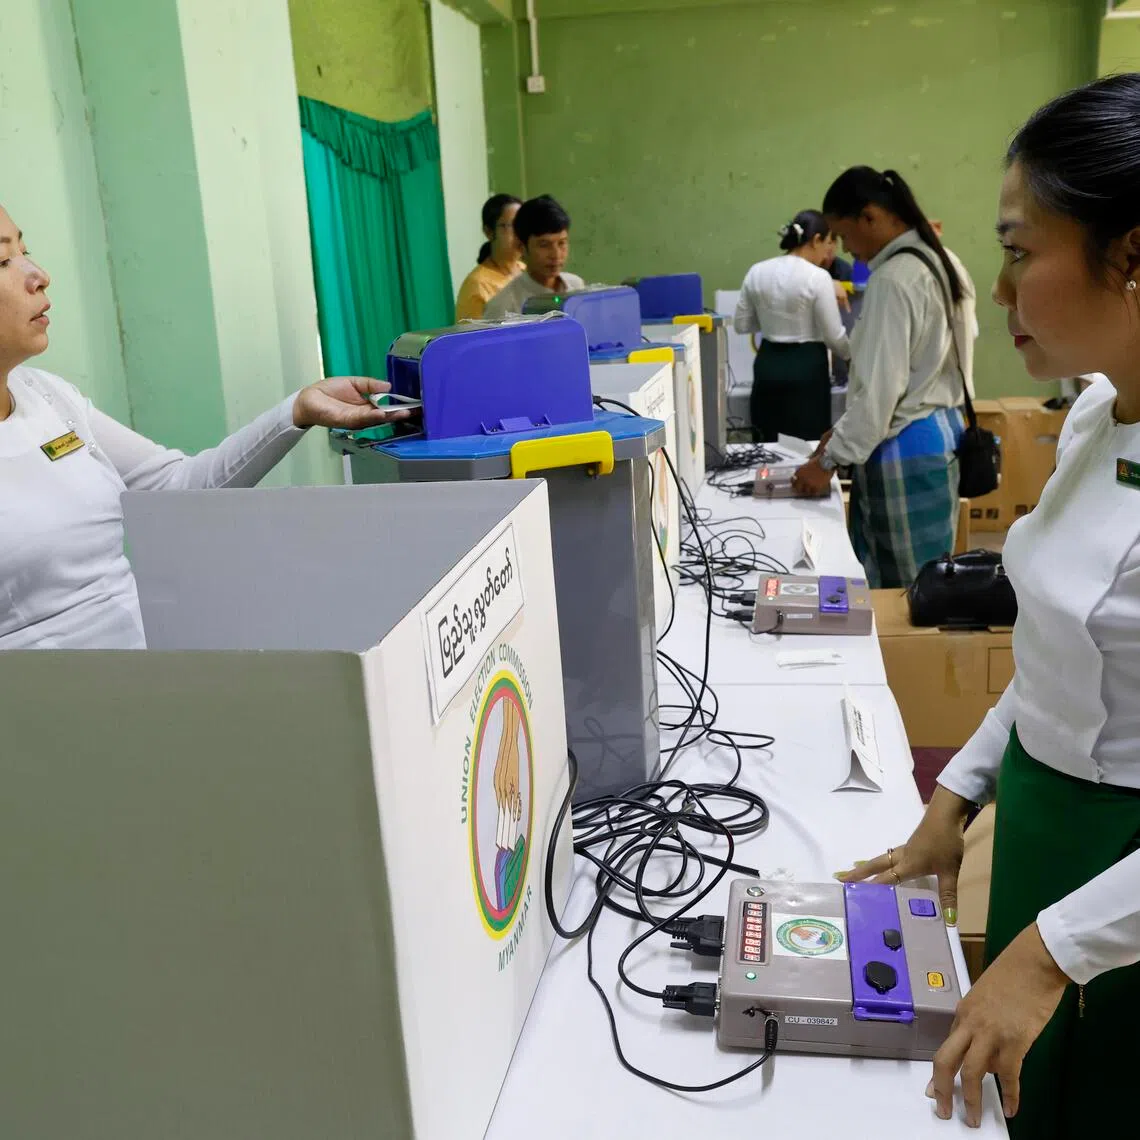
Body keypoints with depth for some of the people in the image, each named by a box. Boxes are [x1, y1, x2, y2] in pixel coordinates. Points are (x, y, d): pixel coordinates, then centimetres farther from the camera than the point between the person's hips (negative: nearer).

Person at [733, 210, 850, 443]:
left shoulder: (757, 272, 2)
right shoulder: (818, 277, -13)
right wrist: (850, 355, 11)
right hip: (806, 367, -5)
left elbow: (741, 324, 10)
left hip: (767, 363, 5)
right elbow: (834, 336, -8)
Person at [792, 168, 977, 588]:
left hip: (904, 453, -10)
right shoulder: (941, 262, 11)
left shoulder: (893, 279, -19)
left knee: (900, 591, 1)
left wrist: (830, 459, -11)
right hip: (941, 432, 10)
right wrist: (844, 432, 15)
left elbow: (880, 388, -21)